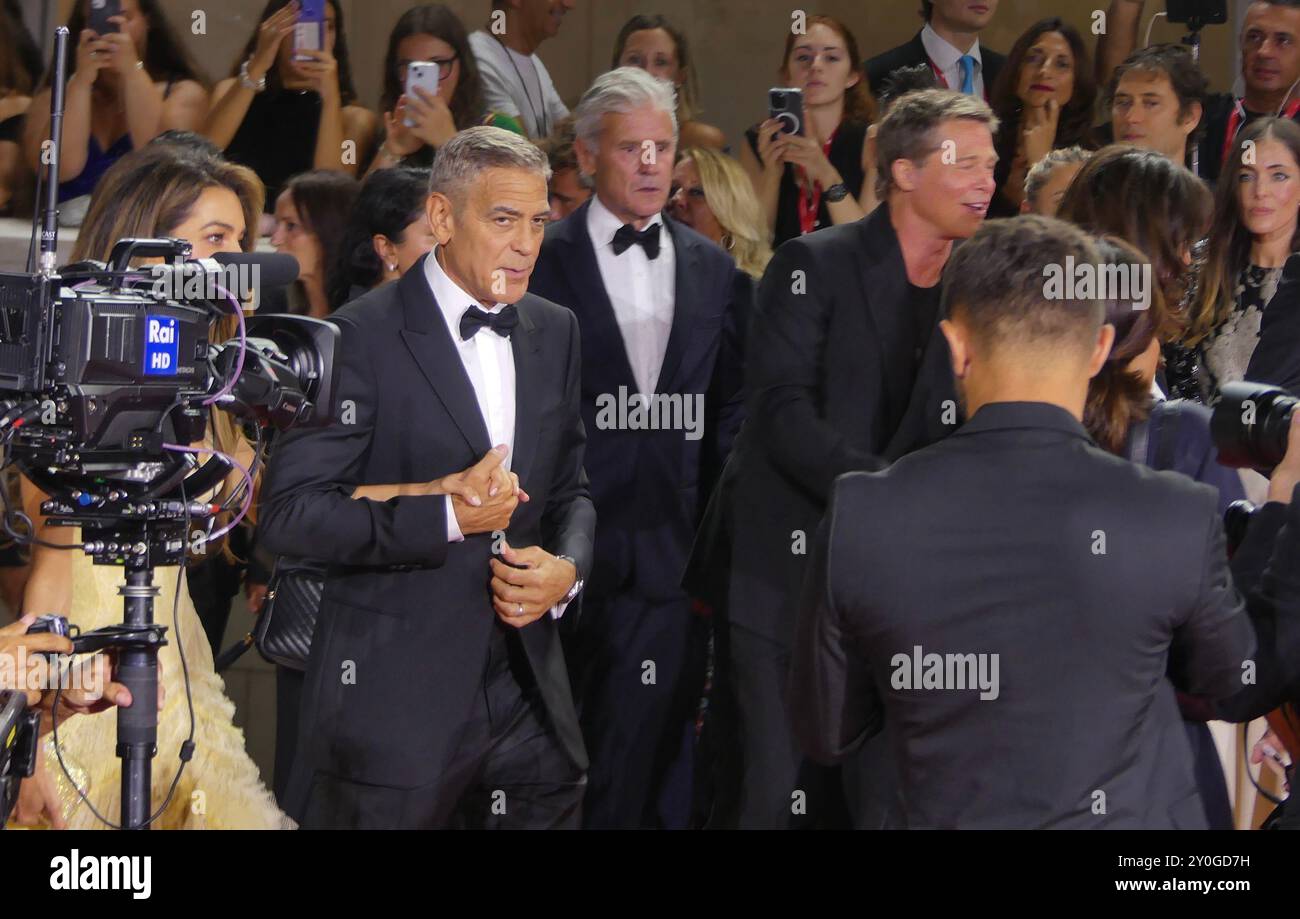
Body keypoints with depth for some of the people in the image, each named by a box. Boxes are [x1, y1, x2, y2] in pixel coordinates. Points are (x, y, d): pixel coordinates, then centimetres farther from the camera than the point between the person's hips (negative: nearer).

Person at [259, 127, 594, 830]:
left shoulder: (554, 333, 11)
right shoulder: (364, 337, -9)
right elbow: (290, 515, -14)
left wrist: (567, 568, -2)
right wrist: (446, 517, -21)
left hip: (528, 689, 6)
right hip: (394, 701, -6)